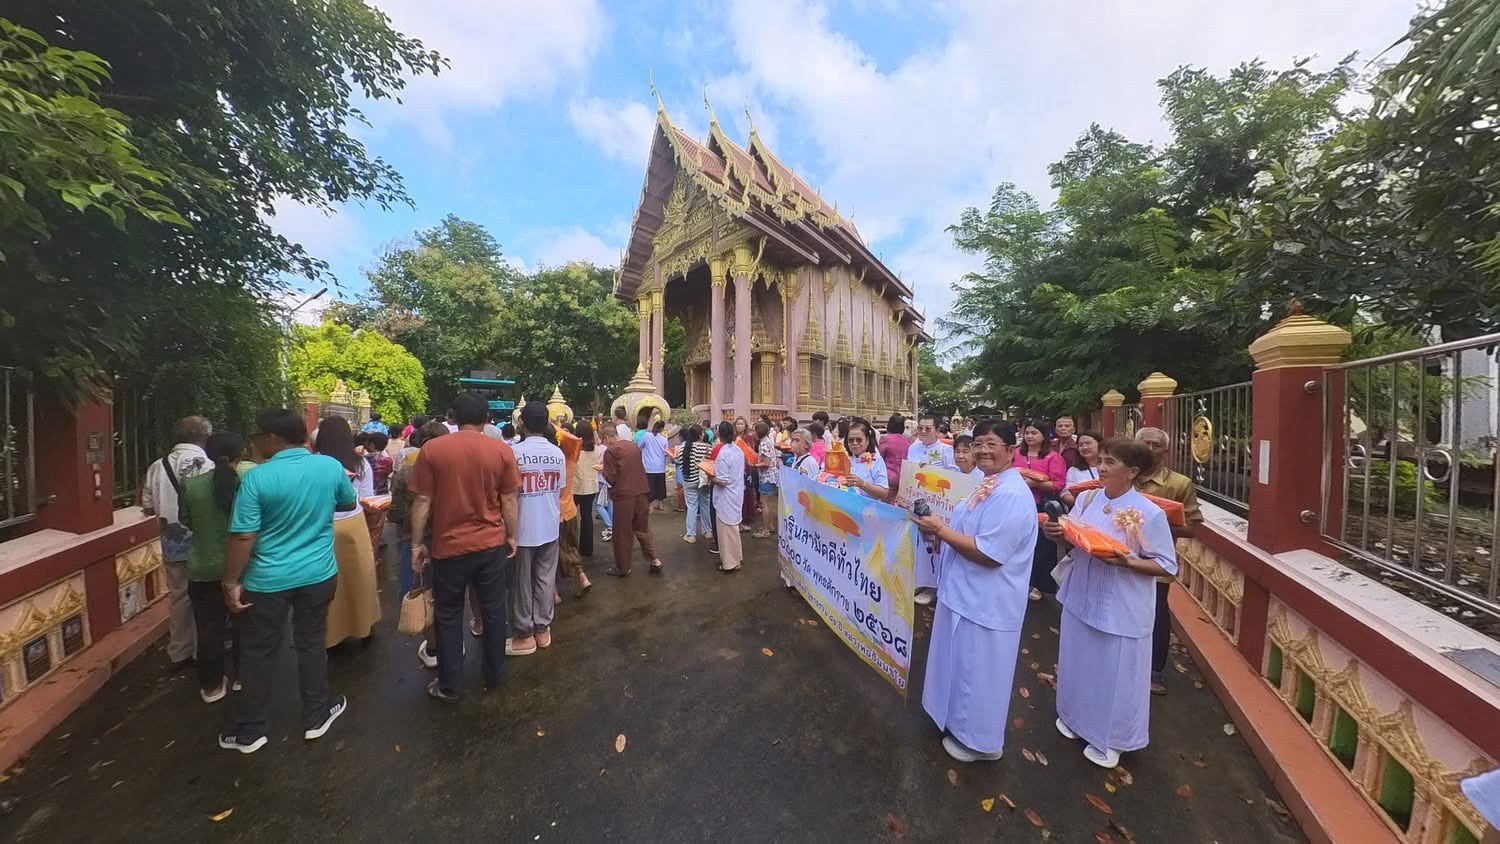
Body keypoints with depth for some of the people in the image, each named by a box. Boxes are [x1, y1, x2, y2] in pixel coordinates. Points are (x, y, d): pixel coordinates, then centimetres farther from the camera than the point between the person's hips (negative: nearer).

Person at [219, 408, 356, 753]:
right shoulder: (331, 466, -7)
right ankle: (316, 716, 31)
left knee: (258, 654, 15)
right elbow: (349, 503, 9)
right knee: (311, 643, 18)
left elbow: (243, 537, -15)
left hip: (268, 580, -3)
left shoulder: (257, 477, -17)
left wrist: (231, 583, -5)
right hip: (319, 574, 3)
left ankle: (250, 731, 30)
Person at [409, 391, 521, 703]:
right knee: (493, 611, 15)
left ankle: (450, 686, 27)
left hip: (449, 546, 0)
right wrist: (512, 536, 9)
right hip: (492, 544, 1)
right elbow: (509, 499, -2)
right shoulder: (502, 450, -6)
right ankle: (495, 675, 30)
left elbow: (422, 502, -3)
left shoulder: (431, 449, -6)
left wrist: (417, 543, 7)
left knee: (448, 616, 16)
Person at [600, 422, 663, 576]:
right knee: (643, 528, 18)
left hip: (623, 494, -6)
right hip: (640, 491, 6)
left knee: (622, 533, 8)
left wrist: (604, 470, 8)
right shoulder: (634, 445, 8)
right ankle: (655, 560, 18)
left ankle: (623, 568, 20)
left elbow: (610, 478, -11)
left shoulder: (610, 450, -9)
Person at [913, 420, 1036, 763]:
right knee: (963, 664, 26)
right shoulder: (986, 484, 7)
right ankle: (963, 722, 47)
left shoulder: (1012, 495, -25)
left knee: (977, 671, 10)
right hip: (967, 594, 10)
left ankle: (979, 740, 33)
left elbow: (989, 553, -28)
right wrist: (940, 534, 3)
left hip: (987, 603, -10)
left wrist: (941, 531, -23)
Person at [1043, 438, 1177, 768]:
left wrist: (1127, 562, -26)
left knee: (1114, 672, 12)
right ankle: (1075, 717, 44)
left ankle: (1110, 738, 36)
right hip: (1081, 597, 4)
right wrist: (1056, 534, -16)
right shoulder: (1087, 498, -4)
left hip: (1121, 608, -4)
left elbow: (1166, 565, -10)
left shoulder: (1150, 513, -16)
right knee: (1079, 663, 21)